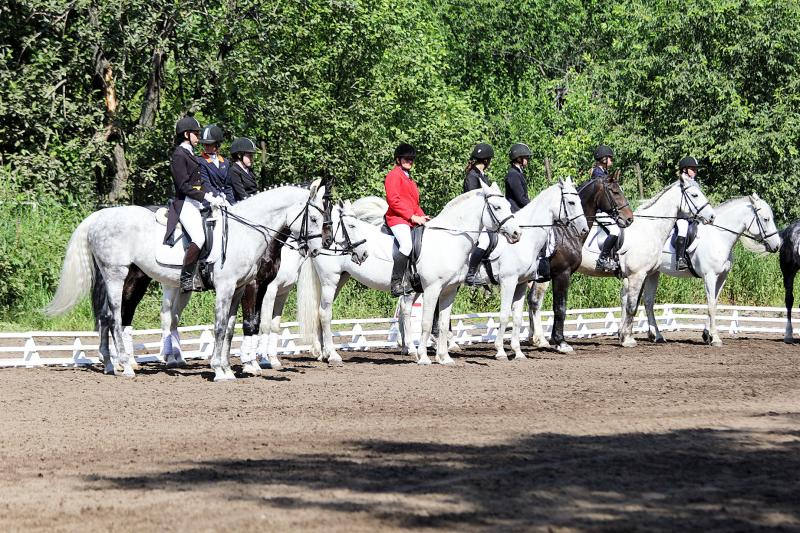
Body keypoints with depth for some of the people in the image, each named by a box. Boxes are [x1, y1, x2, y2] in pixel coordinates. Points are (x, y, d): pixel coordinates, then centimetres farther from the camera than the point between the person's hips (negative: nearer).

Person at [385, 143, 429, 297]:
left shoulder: (409, 178, 27)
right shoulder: (394, 175, -2)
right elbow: (393, 200, -13)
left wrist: (422, 217, 11)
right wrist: (412, 216, -15)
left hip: (412, 220, 10)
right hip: (397, 218, -10)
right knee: (406, 245, -30)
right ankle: (396, 282, -28)